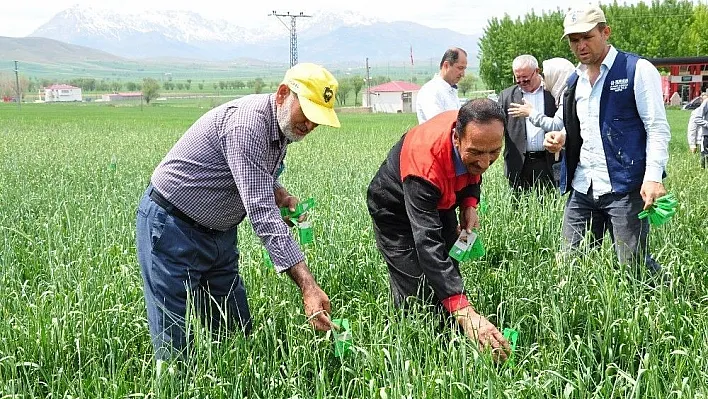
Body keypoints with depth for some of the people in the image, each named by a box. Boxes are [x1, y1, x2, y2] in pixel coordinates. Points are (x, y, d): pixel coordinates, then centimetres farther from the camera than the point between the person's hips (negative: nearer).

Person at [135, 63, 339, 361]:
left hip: (219, 233, 9)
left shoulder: (283, 124, 1)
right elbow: (261, 213, -36)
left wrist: (278, 193, -4)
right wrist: (307, 286, -40)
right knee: (177, 348, -7)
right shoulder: (247, 124, -29)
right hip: (172, 228, -9)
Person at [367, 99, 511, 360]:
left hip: (439, 204, 7)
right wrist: (464, 312, -60)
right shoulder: (425, 162, -46)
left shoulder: (479, 134, -25)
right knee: (417, 298, -15)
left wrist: (469, 203, -18)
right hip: (396, 211, -7)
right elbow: (427, 244, -51)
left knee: (449, 281, 8)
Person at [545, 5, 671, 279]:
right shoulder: (574, 80, 16)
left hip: (625, 188, -6)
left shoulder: (638, 70, -4)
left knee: (633, 264, -5)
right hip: (582, 189, 6)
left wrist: (653, 177, -20)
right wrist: (561, 139, 4)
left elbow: (658, 128, -8)